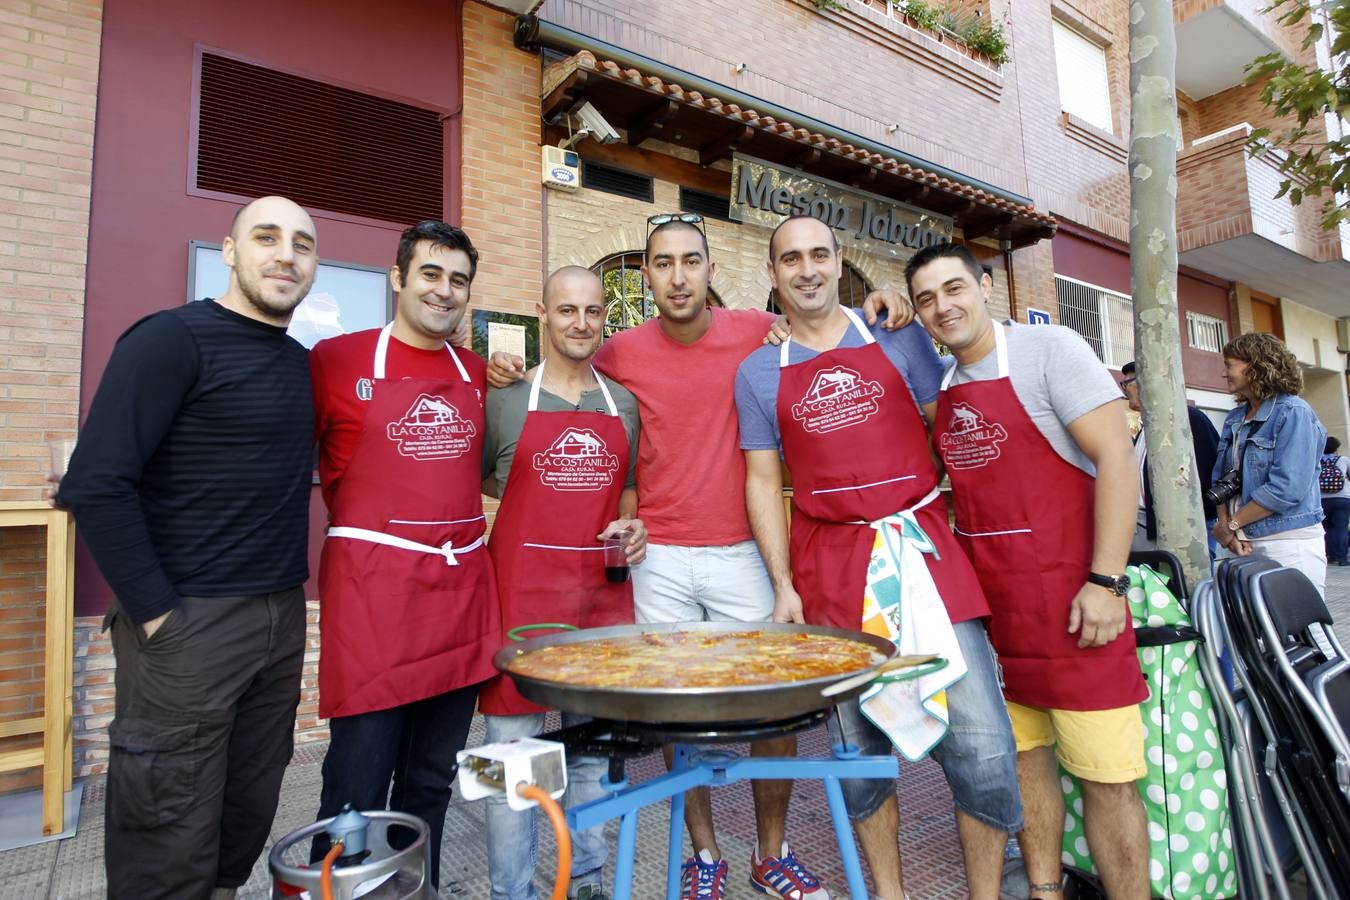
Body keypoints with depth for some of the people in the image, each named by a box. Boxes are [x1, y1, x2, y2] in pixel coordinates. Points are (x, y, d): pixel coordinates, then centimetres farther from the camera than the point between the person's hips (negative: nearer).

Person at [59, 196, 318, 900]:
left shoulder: (302, 362, 10)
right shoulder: (172, 338, -11)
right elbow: (95, 484, -16)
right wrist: (157, 613, -15)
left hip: (281, 618, 6)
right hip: (188, 622, -6)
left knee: (250, 815, 18)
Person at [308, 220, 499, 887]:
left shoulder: (476, 374, 11)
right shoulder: (337, 359, -3)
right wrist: (375, 526, -3)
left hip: (462, 589, 5)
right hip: (373, 588, -5)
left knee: (433, 781, 17)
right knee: (358, 788, 2)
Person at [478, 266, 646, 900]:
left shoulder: (624, 403, 11)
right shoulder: (506, 399, 1)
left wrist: (632, 525, 0)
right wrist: (536, 502, -4)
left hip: (604, 592, 4)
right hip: (523, 591, -3)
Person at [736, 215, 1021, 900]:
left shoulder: (898, 338, 7)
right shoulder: (759, 372, 7)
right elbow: (762, 482, 7)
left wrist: (943, 533, 2)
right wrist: (783, 585, 0)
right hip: (830, 567, 0)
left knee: (982, 746, -2)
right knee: (860, 751, 9)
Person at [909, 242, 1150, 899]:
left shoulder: (1048, 348, -6)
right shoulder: (939, 385, 11)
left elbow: (1116, 457, -13)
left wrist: (1106, 581, -18)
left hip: (1068, 594, -6)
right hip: (985, 600, 6)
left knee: (1105, 776, 1)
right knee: (1023, 756, 14)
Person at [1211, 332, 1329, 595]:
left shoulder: (1294, 413, -8)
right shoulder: (1234, 419, 14)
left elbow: (1287, 489, -17)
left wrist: (1231, 524, -12)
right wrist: (1224, 524, -6)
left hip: (1287, 544, -6)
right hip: (1236, 543, 6)